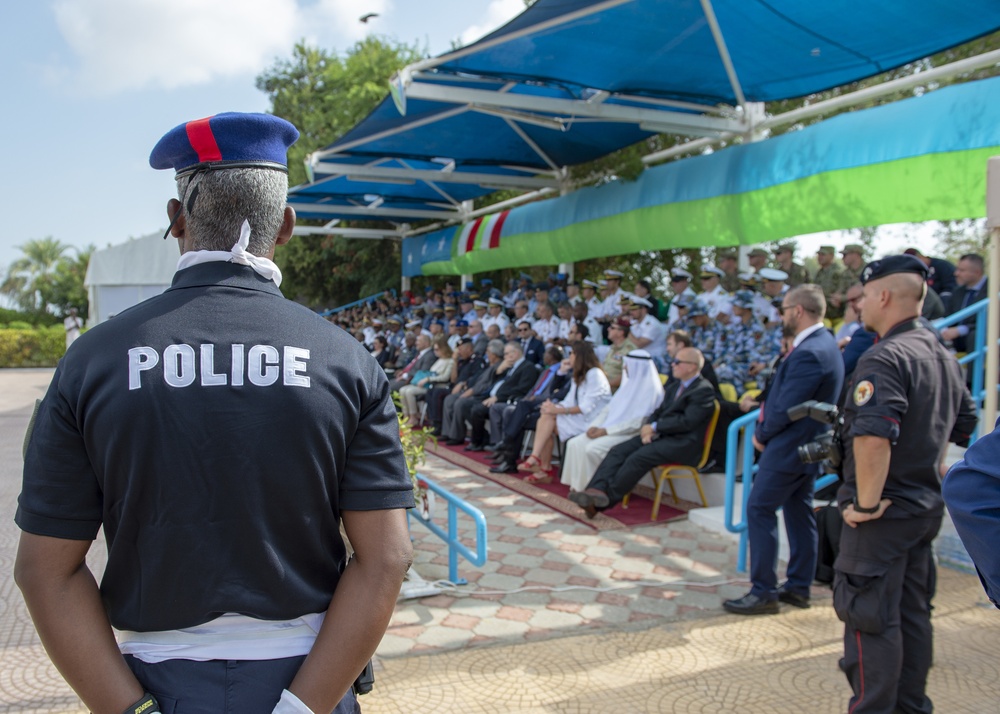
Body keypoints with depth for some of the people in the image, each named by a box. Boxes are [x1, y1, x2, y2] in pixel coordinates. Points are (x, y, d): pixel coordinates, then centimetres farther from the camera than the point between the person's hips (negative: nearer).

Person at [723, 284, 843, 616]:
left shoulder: (809, 353, -24)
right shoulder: (825, 343, 10)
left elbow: (786, 408, -24)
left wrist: (762, 434, -8)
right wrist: (766, 429, 5)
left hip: (788, 448, -10)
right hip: (808, 447, 10)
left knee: (759, 510, -4)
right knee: (799, 512, 15)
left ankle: (763, 592, 2)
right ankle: (799, 587, 26)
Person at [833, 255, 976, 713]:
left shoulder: (884, 358, -20)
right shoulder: (943, 357, 11)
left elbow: (873, 435, -34)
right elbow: (963, 428, 21)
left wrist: (866, 502, -24)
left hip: (883, 513, -9)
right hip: (926, 506, 9)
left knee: (870, 617, 1)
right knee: (912, 613, 17)